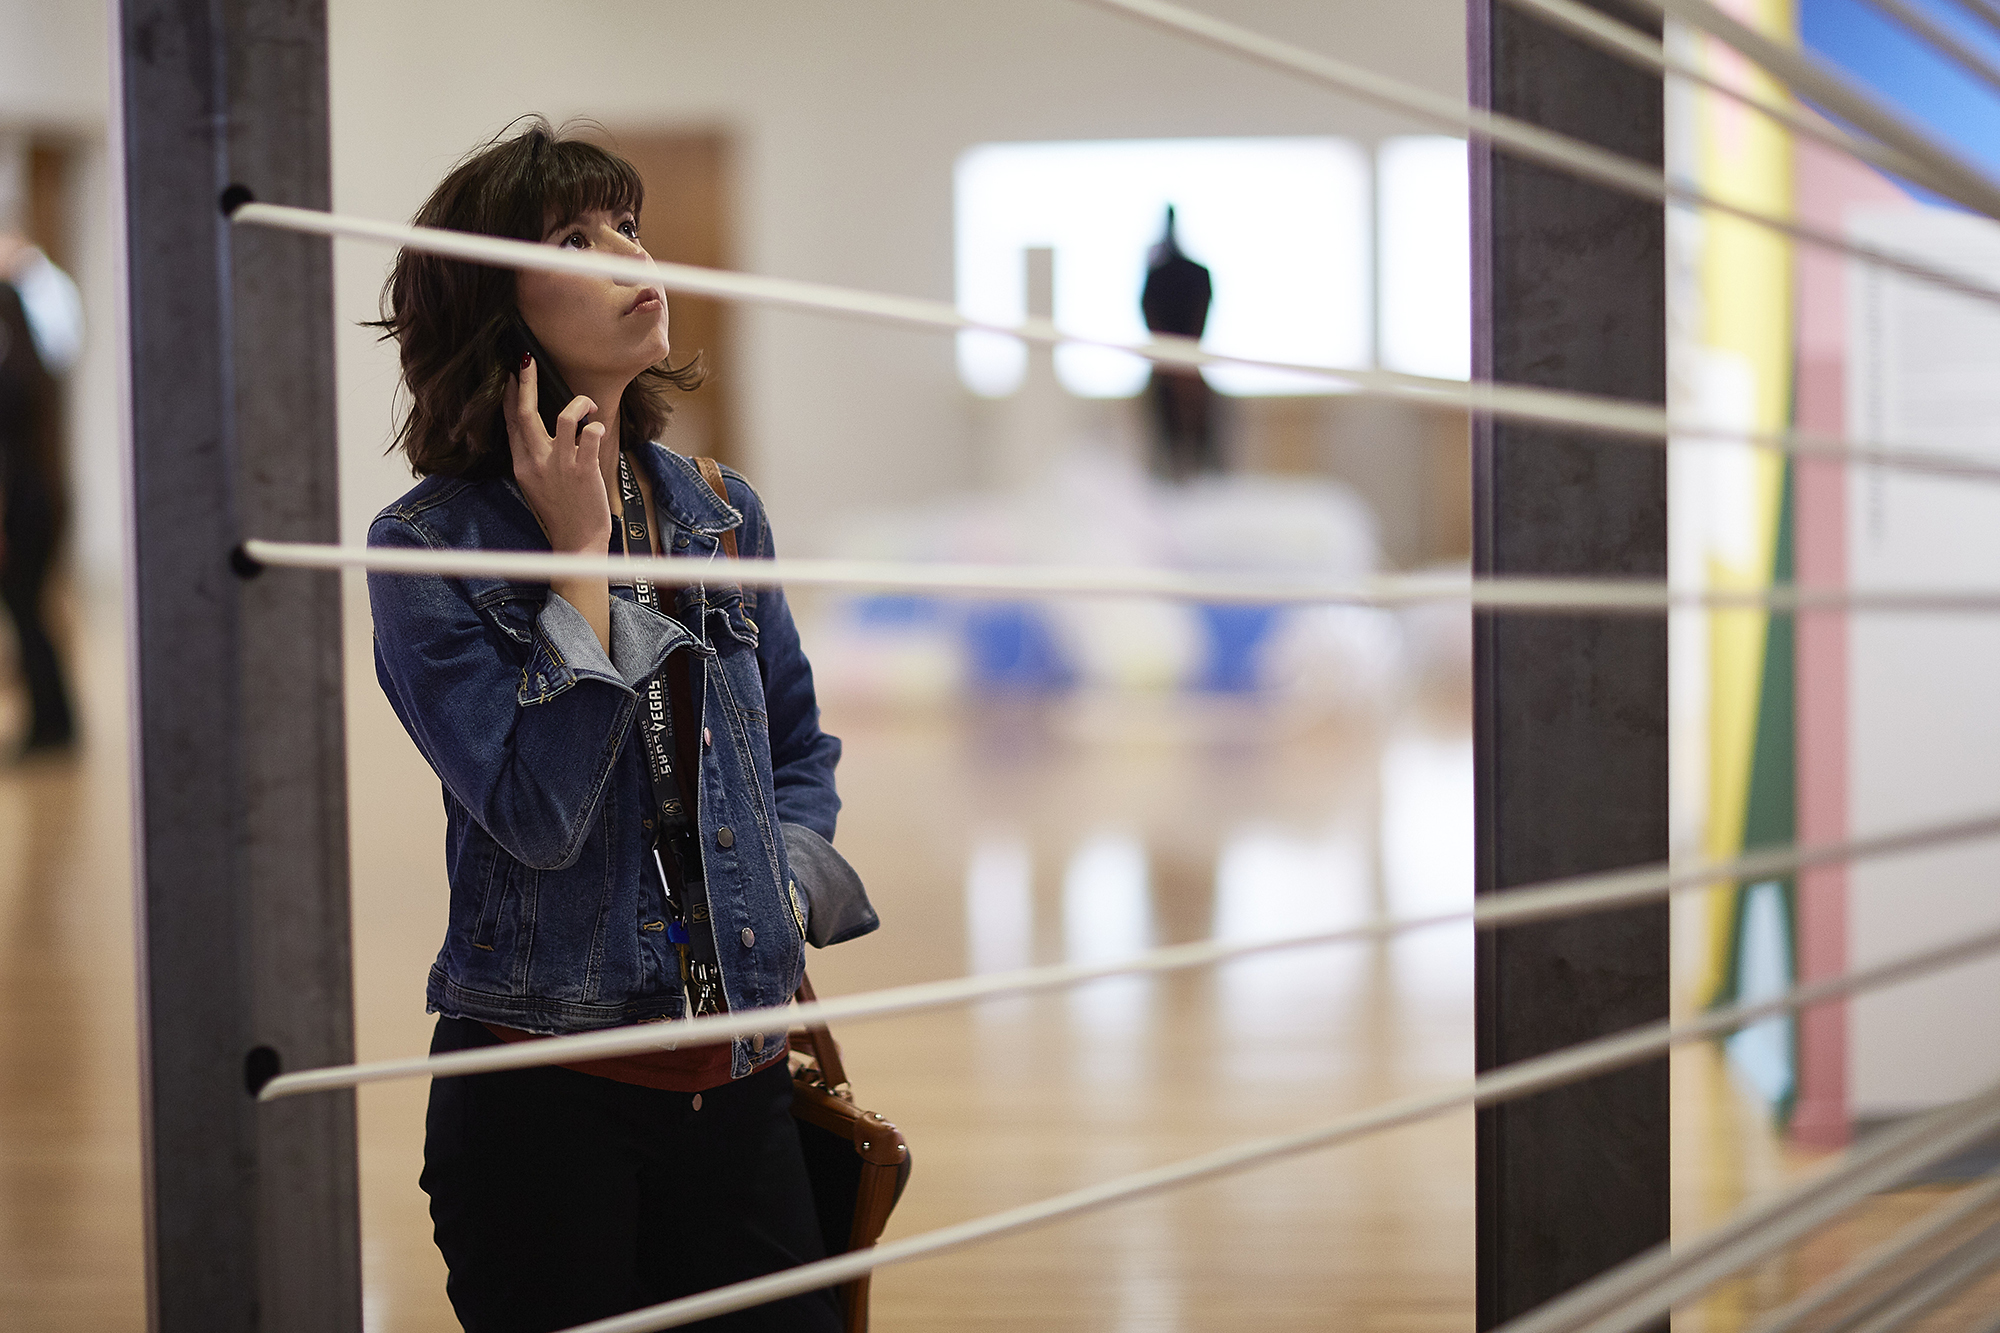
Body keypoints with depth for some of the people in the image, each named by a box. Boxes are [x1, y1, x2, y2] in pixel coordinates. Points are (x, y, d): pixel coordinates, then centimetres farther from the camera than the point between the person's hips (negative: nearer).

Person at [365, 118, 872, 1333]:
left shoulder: (721, 515, 6)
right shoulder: (430, 549, -10)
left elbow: (803, 746, 19)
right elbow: (538, 814, -19)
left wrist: (786, 892, 1)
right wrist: (578, 553, -15)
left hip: (738, 1084, 5)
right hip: (544, 1099, -5)